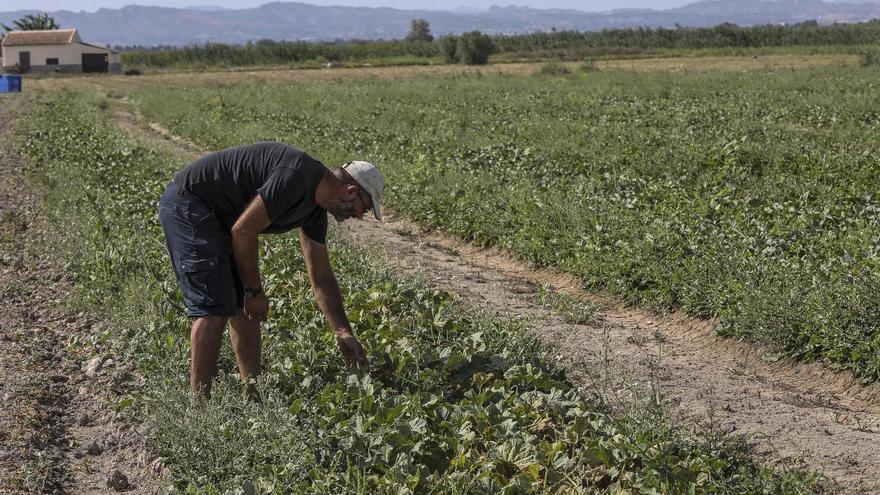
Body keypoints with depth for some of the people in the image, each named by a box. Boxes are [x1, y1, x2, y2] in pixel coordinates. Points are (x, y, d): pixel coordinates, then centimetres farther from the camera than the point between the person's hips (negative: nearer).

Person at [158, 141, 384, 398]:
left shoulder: (315, 209, 6)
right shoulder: (296, 177, -25)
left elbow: (322, 278, 13)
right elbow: (243, 231, -24)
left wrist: (344, 333, 8)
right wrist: (255, 291, -12)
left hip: (217, 217, 10)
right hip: (187, 204, -10)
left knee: (244, 307, 8)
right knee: (215, 307, -15)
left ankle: (253, 396, 12)